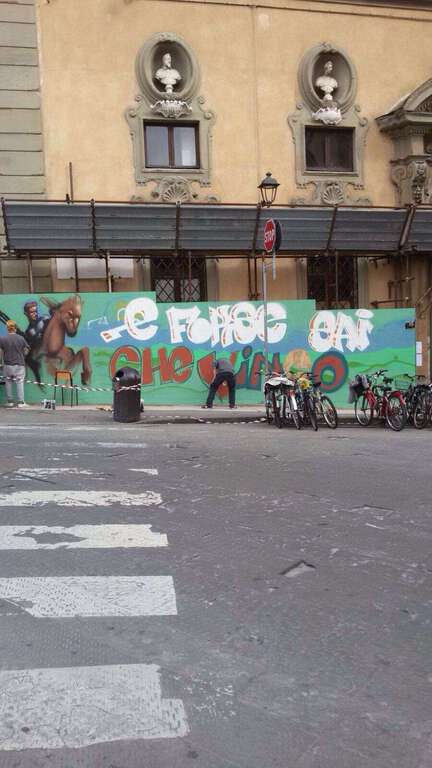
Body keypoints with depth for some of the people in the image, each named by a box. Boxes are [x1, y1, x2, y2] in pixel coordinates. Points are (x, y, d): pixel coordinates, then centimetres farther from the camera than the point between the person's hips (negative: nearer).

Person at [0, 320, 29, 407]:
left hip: (8, 365, 0)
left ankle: (10, 402, 17)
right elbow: (26, 351, 2)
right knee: (20, 383, 7)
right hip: (19, 365, 0)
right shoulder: (21, 338, -8)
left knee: (8, 383, 14)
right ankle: (20, 402, 6)